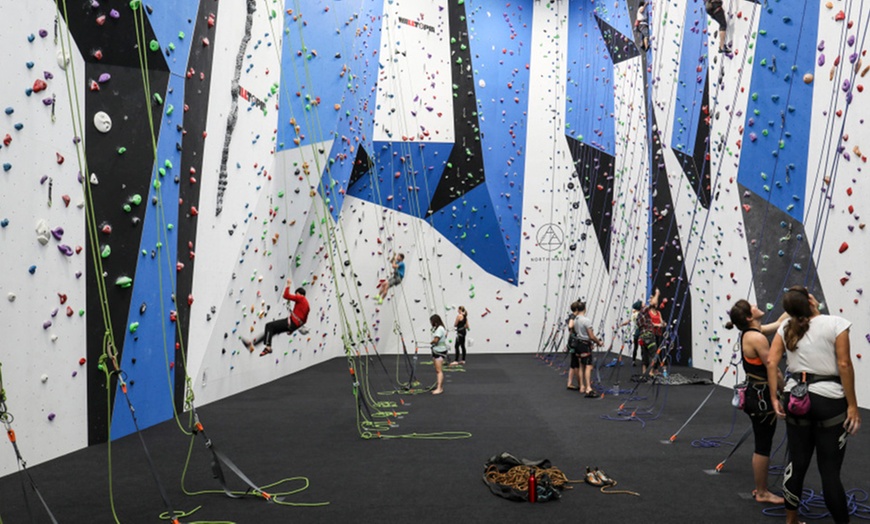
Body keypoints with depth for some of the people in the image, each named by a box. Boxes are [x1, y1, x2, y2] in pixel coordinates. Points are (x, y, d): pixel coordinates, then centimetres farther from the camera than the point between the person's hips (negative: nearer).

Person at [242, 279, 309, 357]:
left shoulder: (300, 298, -4)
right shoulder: (307, 304, 22)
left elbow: (286, 296, -14)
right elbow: (304, 320, 24)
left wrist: (288, 285, 0)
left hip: (292, 322, -9)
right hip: (295, 325, 9)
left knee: (269, 326, -8)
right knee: (271, 330, 12)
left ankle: (268, 347, -15)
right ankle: (253, 343, 13)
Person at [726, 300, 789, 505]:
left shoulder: (751, 333, 8)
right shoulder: (757, 337, -21)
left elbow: (778, 324, 20)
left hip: (755, 394, 10)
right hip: (762, 398, -10)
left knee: (762, 446, 20)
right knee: (763, 448, 4)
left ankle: (760, 488, 32)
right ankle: (762, 493, 17)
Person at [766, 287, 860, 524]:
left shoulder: (786, 327, 4)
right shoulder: (836, 323, -9)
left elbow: (771, 362, -2)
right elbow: (844, 365, -12)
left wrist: (774, 398, 2)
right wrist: (852, 405, -7)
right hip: (829, 400, -4)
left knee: (796, 463, 14)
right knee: (829, 469, 3)